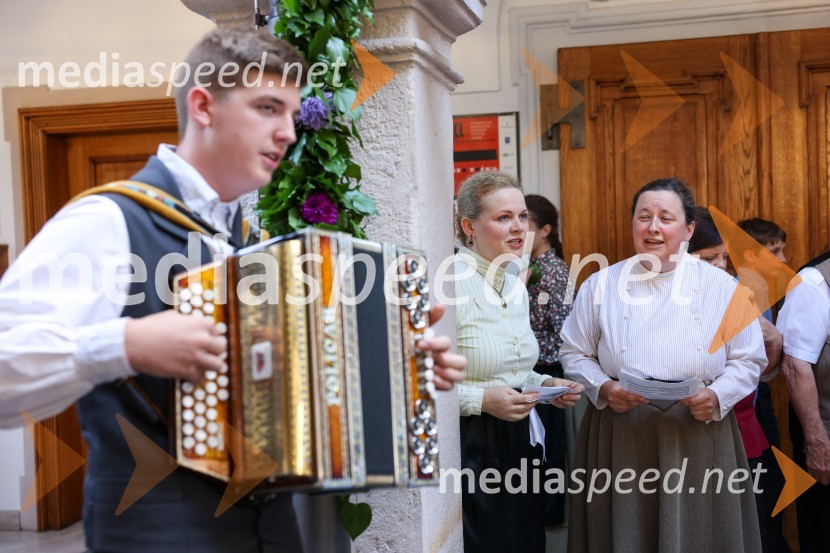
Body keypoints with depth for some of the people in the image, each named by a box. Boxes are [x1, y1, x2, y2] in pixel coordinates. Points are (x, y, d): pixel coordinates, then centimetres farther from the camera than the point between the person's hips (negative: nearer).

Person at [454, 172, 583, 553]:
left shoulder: (516, 285, 11)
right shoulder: (452, 282, -17)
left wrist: (544, 383, 6)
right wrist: (483, 399, -24)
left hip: (518, 438, 8)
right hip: (468, 445, -8)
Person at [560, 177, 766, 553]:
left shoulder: (721, 287, 3)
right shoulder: (601, 285, 3)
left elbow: (749, 360, 7)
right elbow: (574, 354, 8)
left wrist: (717, 396, -11)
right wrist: (603, 388, -10)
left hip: (699, 437, 0)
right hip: (619, 439, 0)